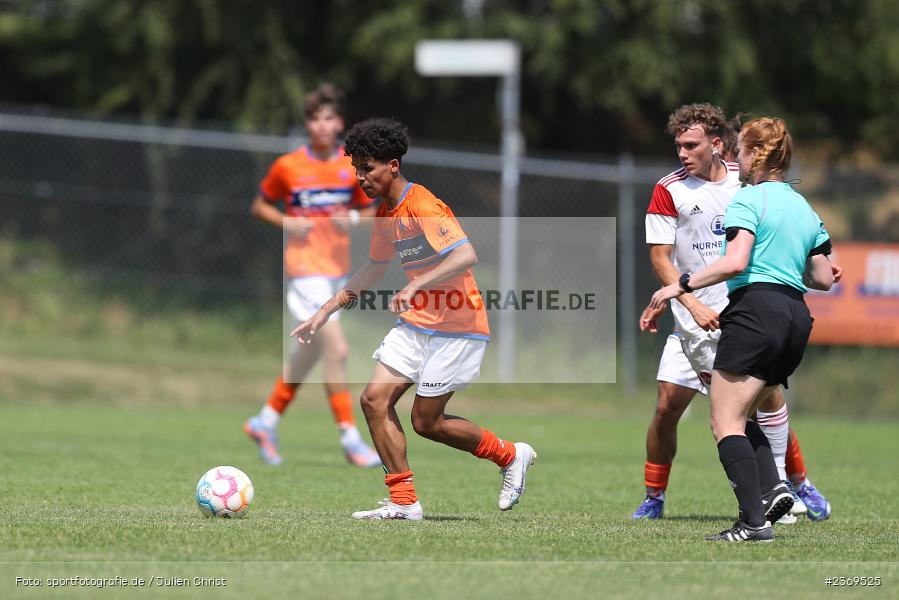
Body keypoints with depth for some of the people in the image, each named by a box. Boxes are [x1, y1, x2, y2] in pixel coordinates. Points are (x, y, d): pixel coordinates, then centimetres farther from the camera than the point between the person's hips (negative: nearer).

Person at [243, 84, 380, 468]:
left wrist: (354, 219, -10)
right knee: (336, 350, -14)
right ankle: (350, 439, -8)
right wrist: (288, 223, -12)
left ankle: (266, 421, 31)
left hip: (338, 268, 5)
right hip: (304, 267, -5)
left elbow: (369, 211, 12)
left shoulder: (353, 167, 3)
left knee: (310, 353, 14)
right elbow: (260, 206, 7)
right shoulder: (288, 167, -5)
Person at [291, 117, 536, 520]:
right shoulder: (385, 214, 9)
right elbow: (374, 269, 24)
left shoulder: (422, 205, -19)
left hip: (455, 326, -9)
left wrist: (417, 286, -40)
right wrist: (326, 311, 20)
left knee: (426, 421, -4)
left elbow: (466, 255, -31)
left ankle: (511, 455, 17)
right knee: (375, 399, -4)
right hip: (416, 323, 9)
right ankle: (403, 502, 0)